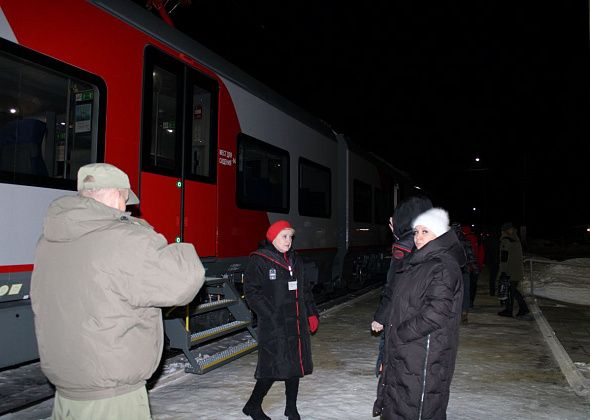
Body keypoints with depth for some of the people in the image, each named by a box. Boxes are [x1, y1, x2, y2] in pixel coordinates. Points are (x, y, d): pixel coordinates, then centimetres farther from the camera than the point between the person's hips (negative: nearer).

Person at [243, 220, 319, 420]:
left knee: (296, 364, 11)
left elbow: (305, 289, 19)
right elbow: (252, 291, -12)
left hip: (297, 324, 7)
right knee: (274, 366, -5)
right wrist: (271, 316, -18)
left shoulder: (295, 260, 14)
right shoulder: (259, 261, -8)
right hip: (274, 327, -7)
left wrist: (312, 313, 11)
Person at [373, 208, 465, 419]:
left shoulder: (444, 267, -17)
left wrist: (400, 334, -17)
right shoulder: (417, 264, 12)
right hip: (403, 352, 9)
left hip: (425, 358, -9)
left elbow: (435, 314, -24)